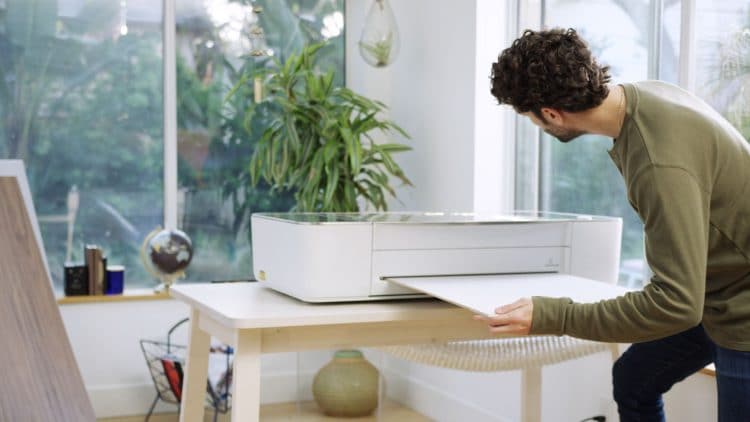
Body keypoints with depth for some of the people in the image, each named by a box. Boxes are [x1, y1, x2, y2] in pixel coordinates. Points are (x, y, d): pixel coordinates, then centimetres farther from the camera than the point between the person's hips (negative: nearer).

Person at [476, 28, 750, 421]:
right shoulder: (642, 94, -6)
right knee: (633, 381, 19)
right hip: (712, 295, 9)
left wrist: (551, 317, -30)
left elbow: (675, 303, -32)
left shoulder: (660, 165, -34)